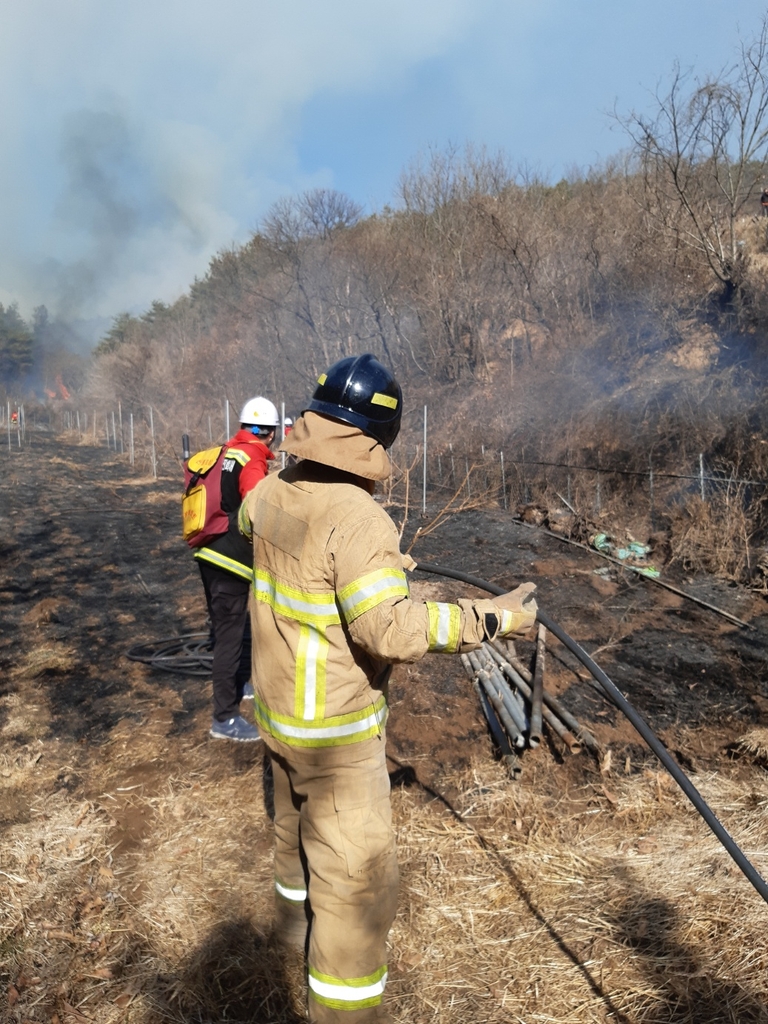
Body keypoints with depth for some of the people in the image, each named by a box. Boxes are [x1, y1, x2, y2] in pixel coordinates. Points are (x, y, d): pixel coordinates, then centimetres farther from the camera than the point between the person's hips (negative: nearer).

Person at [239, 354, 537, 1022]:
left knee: (299, 824, 32)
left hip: (278, 708, 9)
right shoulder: (357, 518, -29)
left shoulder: (272, 492, -4)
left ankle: (297, 921, 57)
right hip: (335, 729, -9)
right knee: (358, 873, 6)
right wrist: (491, 618, -27)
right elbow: (391, 628, -34)